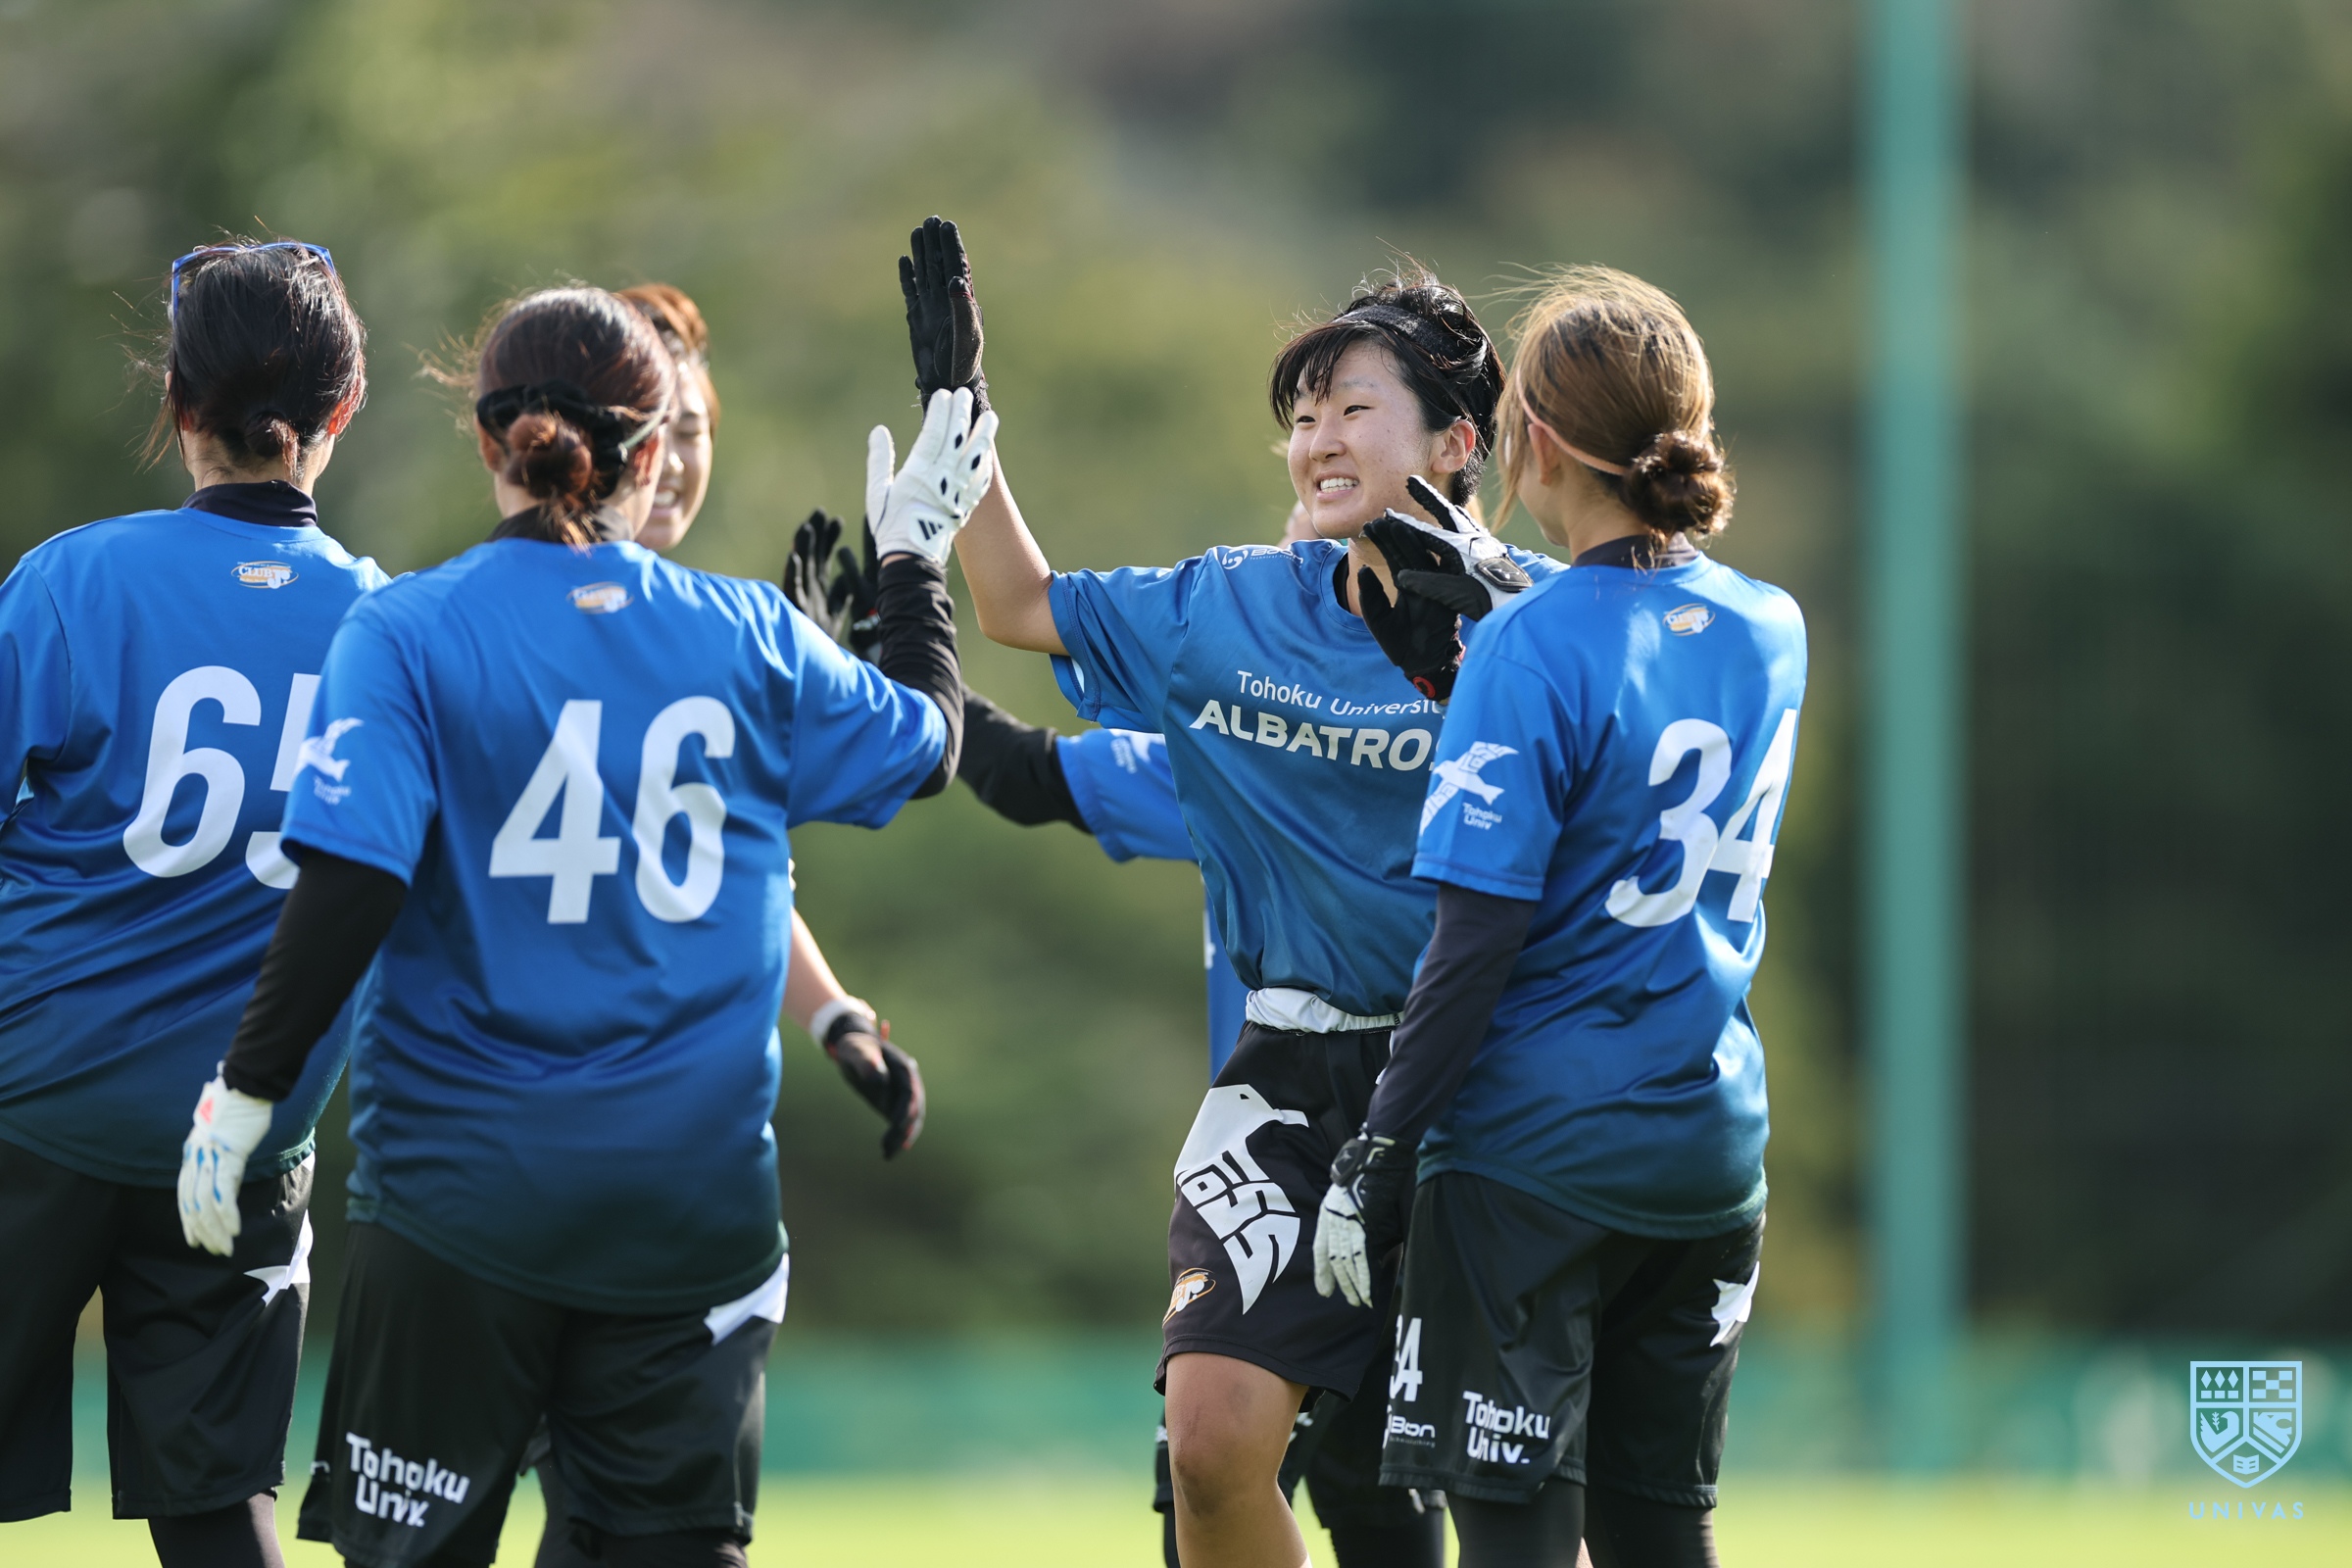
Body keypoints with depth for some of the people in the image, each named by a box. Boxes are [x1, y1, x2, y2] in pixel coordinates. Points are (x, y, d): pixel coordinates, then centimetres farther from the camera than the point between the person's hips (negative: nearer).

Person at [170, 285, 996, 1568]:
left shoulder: (407, 634, -7)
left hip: (458, 1198, -2)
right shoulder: (747, 642, 2)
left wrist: (246, 1088, -9)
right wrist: (913, 558, 34)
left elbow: (348, 884, -16)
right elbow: (925, 745, 19)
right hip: (692, 1202, 2)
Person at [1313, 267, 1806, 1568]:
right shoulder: (1769, 631, 6)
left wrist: (1374, 1164, -11)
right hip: (1712, 1150, 7)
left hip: (1538, 1147, -7)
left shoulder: (1534, 647, -14)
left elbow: (1480, 938, -17)